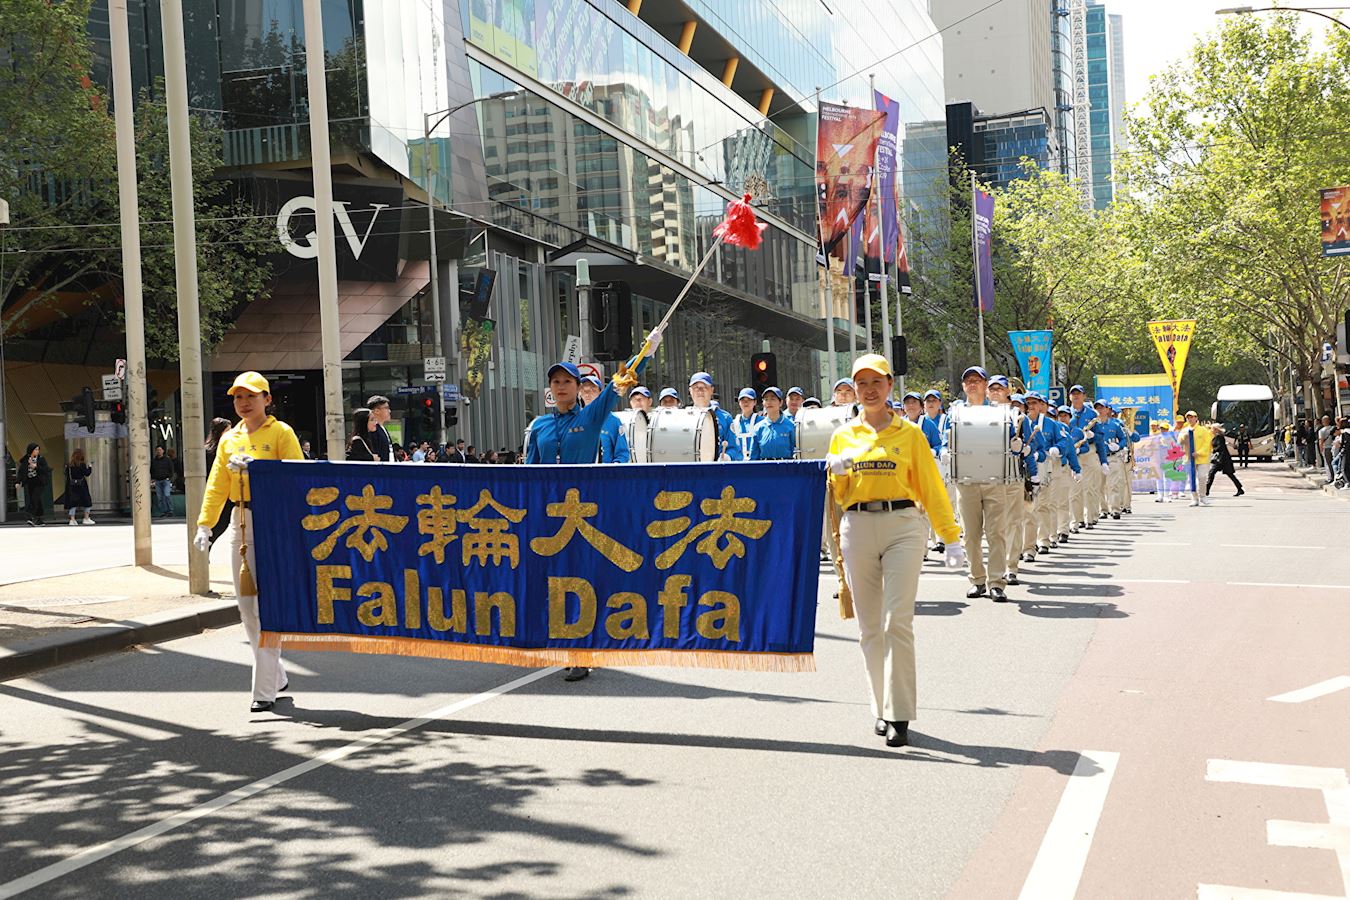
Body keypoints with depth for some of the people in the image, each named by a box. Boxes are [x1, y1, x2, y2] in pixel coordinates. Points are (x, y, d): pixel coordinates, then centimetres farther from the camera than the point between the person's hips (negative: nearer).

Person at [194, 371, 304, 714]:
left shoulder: (281, 433, 0)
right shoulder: (229, 439, 16)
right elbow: (217, 485, 11)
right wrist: (205, 525, 0)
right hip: (240, 522, 6)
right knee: (245, 605, 9)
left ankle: (265, 689, -7)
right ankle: (276, 675, 24)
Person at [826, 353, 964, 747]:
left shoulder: (909, 434, 8)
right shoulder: (843, 435, 13)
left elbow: (931, 487, 8)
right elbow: (835, 495, 15)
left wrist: (951, 538, 4)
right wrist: (837, 472, -7)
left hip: (903, 526, -3)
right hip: (857, 528, 3)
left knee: (897, 623, -11)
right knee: (869, 627, 5)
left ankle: (899, 715, -9)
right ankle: (883, 708, 16)